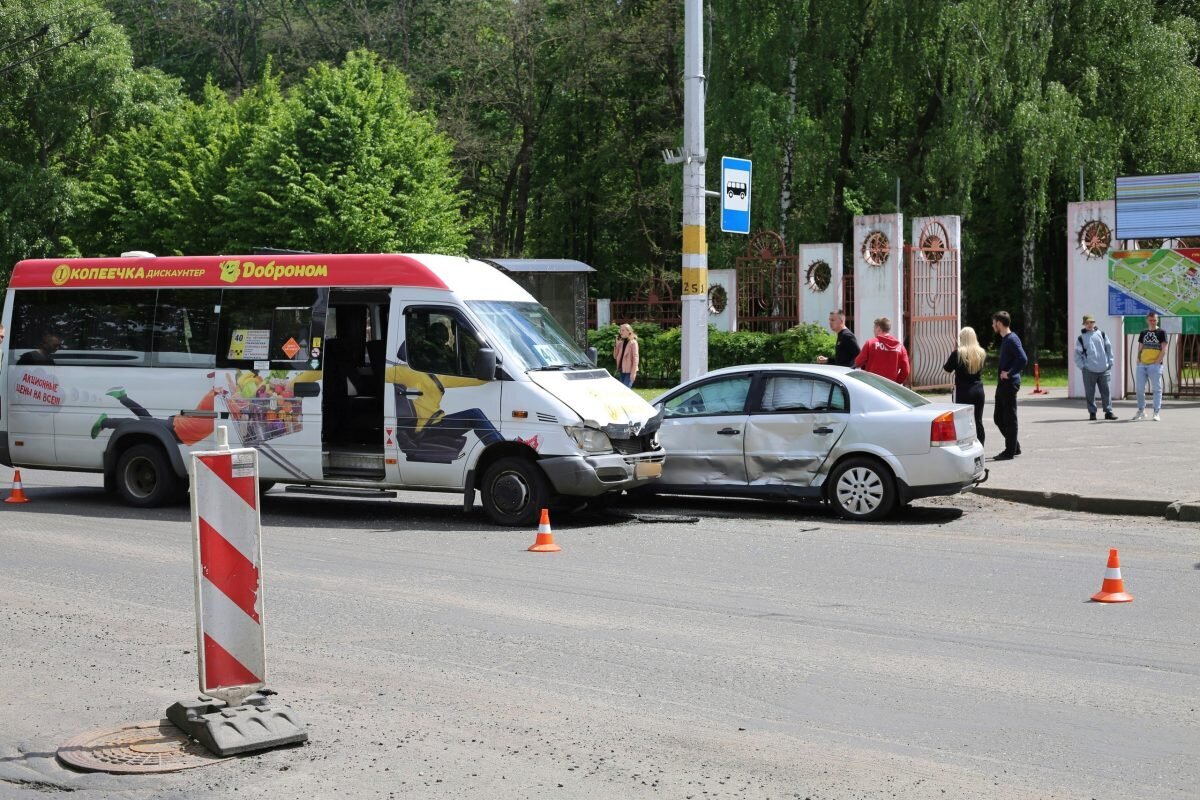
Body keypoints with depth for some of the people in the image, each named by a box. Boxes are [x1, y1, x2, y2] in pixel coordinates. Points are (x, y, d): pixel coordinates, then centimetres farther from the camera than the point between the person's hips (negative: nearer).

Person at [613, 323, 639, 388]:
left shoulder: (633, 343, -7)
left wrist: (633, 372, -18)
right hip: (622, 370, 7)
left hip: (629, 371, -7)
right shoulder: (621, 343, 12)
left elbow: (635, 358, -11)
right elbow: (615, 356, 11)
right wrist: (617, 344, 1)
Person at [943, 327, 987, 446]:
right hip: (978, 390, 4)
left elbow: (947, 369, -3)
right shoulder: (982, 353, 1)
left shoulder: (958, 353, -12)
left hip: (963, 392, -4)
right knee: (978, 422, 8)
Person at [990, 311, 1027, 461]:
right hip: (1003, 384, 10)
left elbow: (1023, 359, -27)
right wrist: (1003, 372, 11)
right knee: (998, 417, 14)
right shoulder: (1005, 339, 14)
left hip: (1009, 384, -10)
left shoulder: (1012, 339, -16)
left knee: (1009, 418, -2)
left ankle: (1010, 451, 5)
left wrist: (1009, 373, -21)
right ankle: (1014, 447, 23)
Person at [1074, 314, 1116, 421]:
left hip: (1104, 369, 1)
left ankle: (1108, 411, 8)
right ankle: (1092, 412, 10)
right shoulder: (1081, 338, 3)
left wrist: (1110, 362, 4)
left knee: (1106, 391, 3)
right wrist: (1082, 366, -6)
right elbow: (1077, 354, 3)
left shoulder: (1101, 334, 8)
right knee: (1090, 393, 2)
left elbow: (1109, 348, 10)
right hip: (1089, 370, -1)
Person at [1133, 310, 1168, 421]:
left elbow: (1164, 350, -5)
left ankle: (1156, 413, 1)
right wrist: (1138, 362, 6)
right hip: (1142, 365, 5)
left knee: (1157, 389, -1)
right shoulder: (1143, 333, 15)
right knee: (1139, 389, 5)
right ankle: (1141, 411, 19)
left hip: (1155, 365, -5)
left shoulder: (1161, 332, 0)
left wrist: (1156, 362, -12)